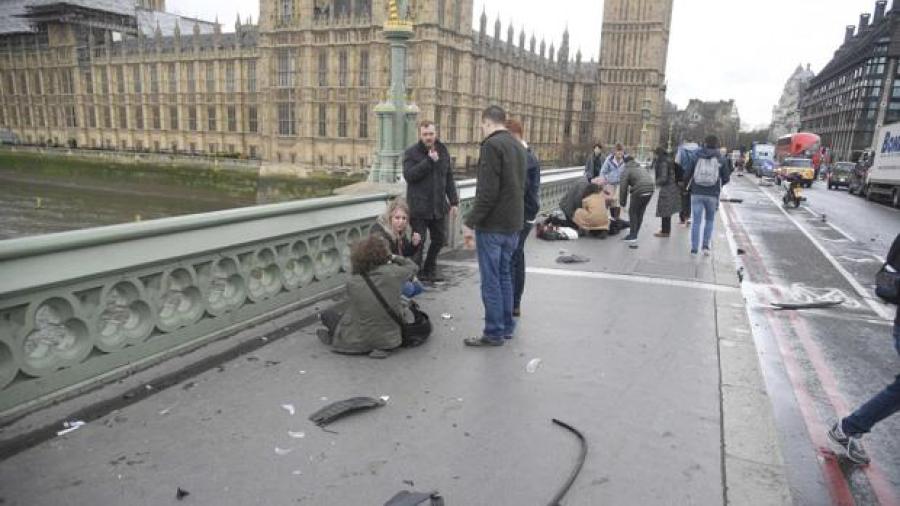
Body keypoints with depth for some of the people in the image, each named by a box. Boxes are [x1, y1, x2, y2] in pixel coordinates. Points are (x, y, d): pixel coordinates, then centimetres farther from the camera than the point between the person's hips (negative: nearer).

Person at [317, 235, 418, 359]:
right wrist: (394, 258, 14)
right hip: (391, 339, 2)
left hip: (359, 343, -2)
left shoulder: (352, 283, -17)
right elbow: (413, 267, 4)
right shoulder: (393, 273, -17)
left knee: (328, 314, 19)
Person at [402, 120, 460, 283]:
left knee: (439, 239, 12)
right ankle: (416, 274, 11)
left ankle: (429, 270, 28)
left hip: (439, 206, 5)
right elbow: (408, 175, -18)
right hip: (418, 206, -5)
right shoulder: (411, 153, -4)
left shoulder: (443, 151, 11)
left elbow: (449, 178, 14)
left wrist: (453, 201, 10)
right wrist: (429, 161, -21)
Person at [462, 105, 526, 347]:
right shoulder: (519, 146, 14)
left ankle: (494, 333, 7)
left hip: (492, 225, -8)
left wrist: (470, 222, -16)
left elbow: (487, 191, -21)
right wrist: (514, 216, 15)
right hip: (513, 224, 9)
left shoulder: (492, 145, -14)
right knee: (505, 275, 17)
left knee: (491, 280, 0)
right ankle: (507, 326, 25)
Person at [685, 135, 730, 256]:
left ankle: (694, 248, 2)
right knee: (710, 220, 17)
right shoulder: (720, 160, 1)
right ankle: (706, 245, 8)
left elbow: (686, 175, 1)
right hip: (712, 195, 0)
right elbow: (726, 178, 6)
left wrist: (691, 183, 21)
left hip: (697, 194, 0)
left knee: (696, 221, 5)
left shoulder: (697, 157, 1)